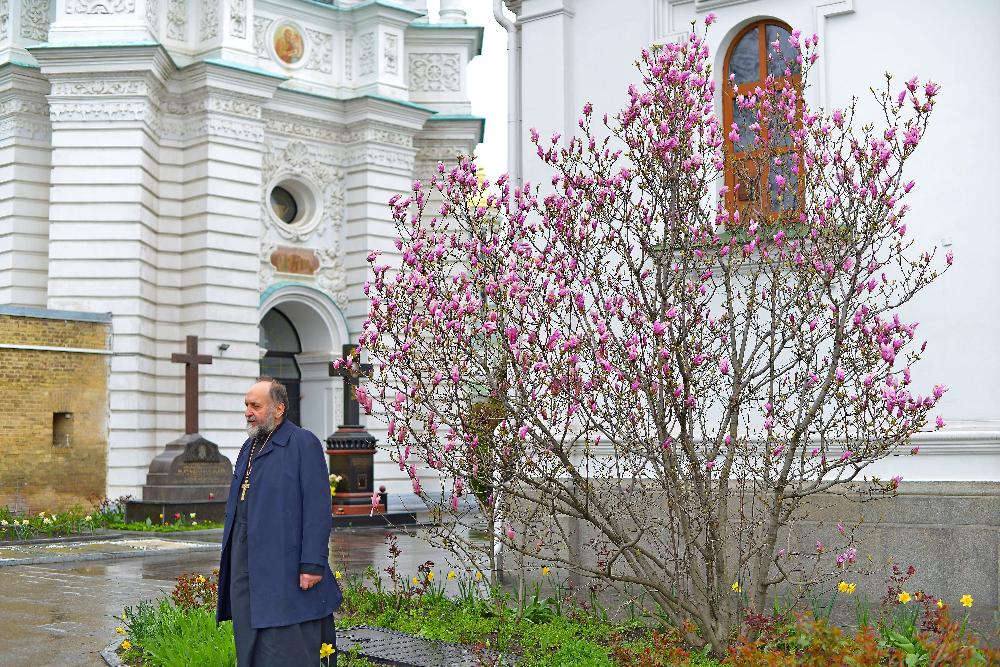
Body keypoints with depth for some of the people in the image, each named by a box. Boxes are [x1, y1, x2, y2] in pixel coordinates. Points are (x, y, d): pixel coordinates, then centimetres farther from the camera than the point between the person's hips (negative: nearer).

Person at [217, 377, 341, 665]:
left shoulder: (304, 444, -7)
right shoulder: (249, 447, 18)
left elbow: (318, 509, -13)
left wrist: (313, 564, -18)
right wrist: (229, 564, 19)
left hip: (284, 564, -8)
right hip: (244, 562, 8)